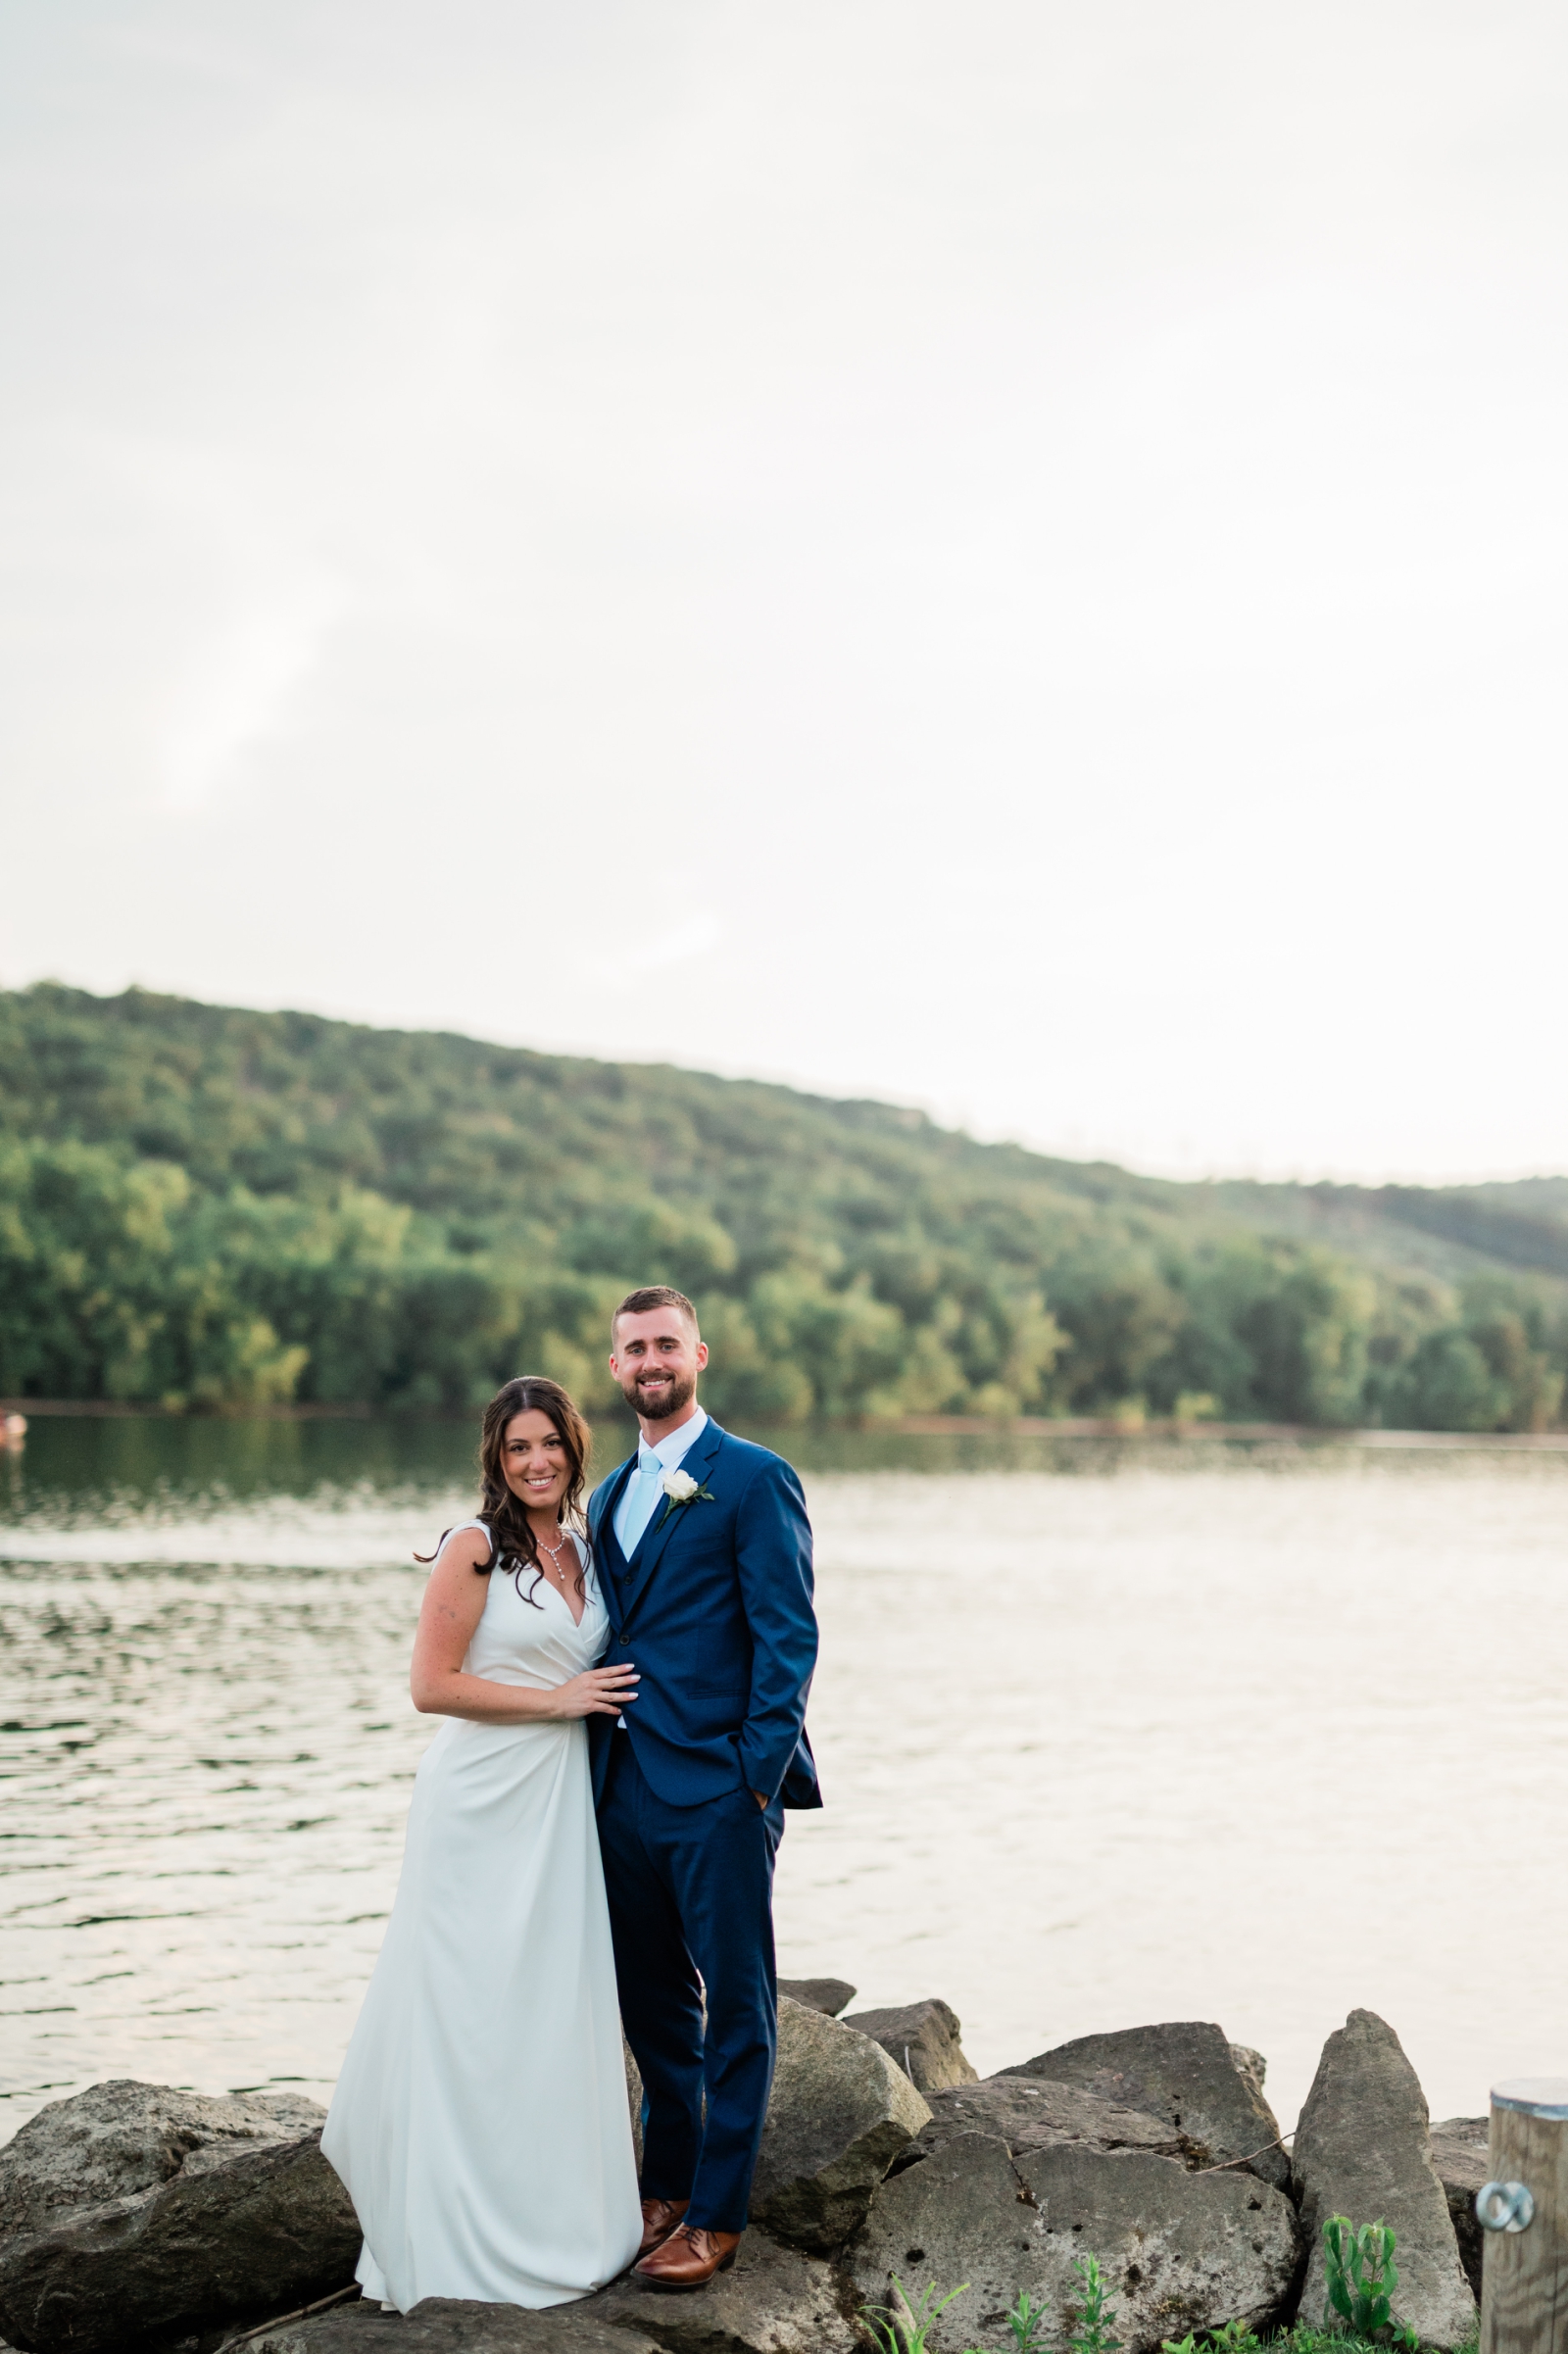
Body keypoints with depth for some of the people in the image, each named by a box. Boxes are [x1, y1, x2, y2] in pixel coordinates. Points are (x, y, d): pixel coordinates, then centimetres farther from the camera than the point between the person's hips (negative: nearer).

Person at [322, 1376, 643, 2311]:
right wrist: (558, 1701, -12)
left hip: (561, 1805, 6)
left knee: (554, 2007, 10)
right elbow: (432, 1684, -14)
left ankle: (552, 2218, 22)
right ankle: (455, 2241, 11)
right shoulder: (475, 1548, -9)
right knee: (471, 2010, 0)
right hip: (483, 1803, -6)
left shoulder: (583, 1549, 11)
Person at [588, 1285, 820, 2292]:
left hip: (719, 1790, -7)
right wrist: (595, 1760, 10)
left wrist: (758, 1773, -16)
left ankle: (717, 2217, 10)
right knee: (652, 2003, 15)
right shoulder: (610, 1495, 17)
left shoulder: (754, 1479, -6)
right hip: (624, 1786, 7)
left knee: (735, 2007, 2)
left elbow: (788, 1635, -10)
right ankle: (665, 2191, 28)